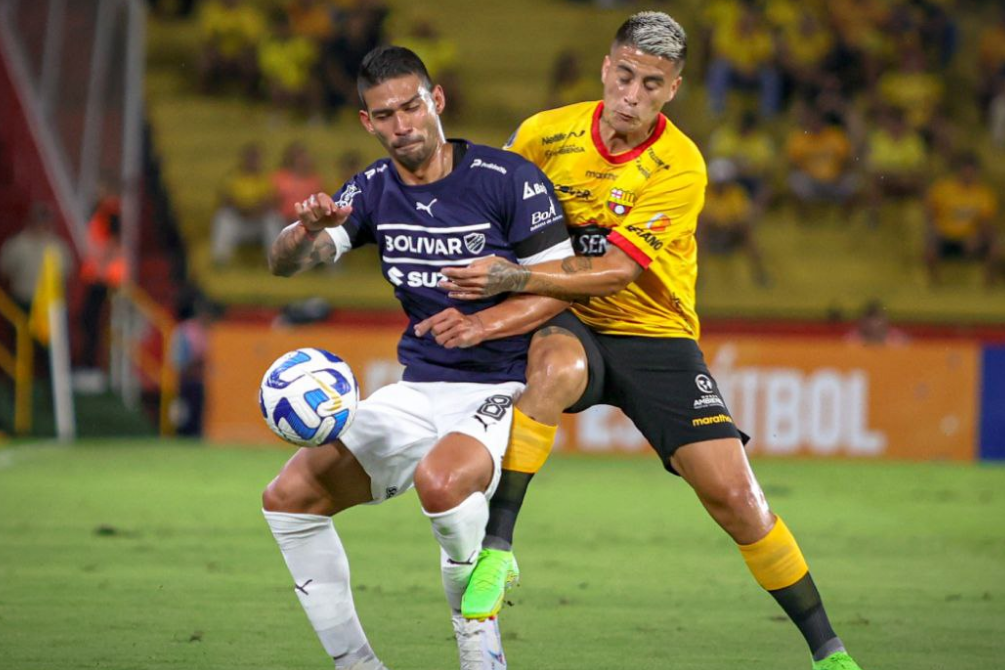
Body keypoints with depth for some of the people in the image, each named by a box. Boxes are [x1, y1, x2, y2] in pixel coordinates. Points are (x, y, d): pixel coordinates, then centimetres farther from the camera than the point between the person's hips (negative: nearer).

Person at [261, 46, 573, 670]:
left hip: (504, 389, -6)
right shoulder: (374, 190, 5)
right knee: (290, 495, -8)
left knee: (441, 478, -39)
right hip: (419, 390, 6)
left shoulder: (508, 178, -10)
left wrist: (485, 324, -25)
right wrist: (308, 228, -27)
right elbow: (285, 264, -3)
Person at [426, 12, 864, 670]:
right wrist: (469, 294, 1)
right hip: (569, 325, 1)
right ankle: (496, 549, -32)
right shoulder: (544, 134, -5)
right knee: (557, 368, -38)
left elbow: (615, 272, -23)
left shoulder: (680, 167, -15)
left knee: (735, 495, -10)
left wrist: (514, 278, -31)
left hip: (655, 334, -1)